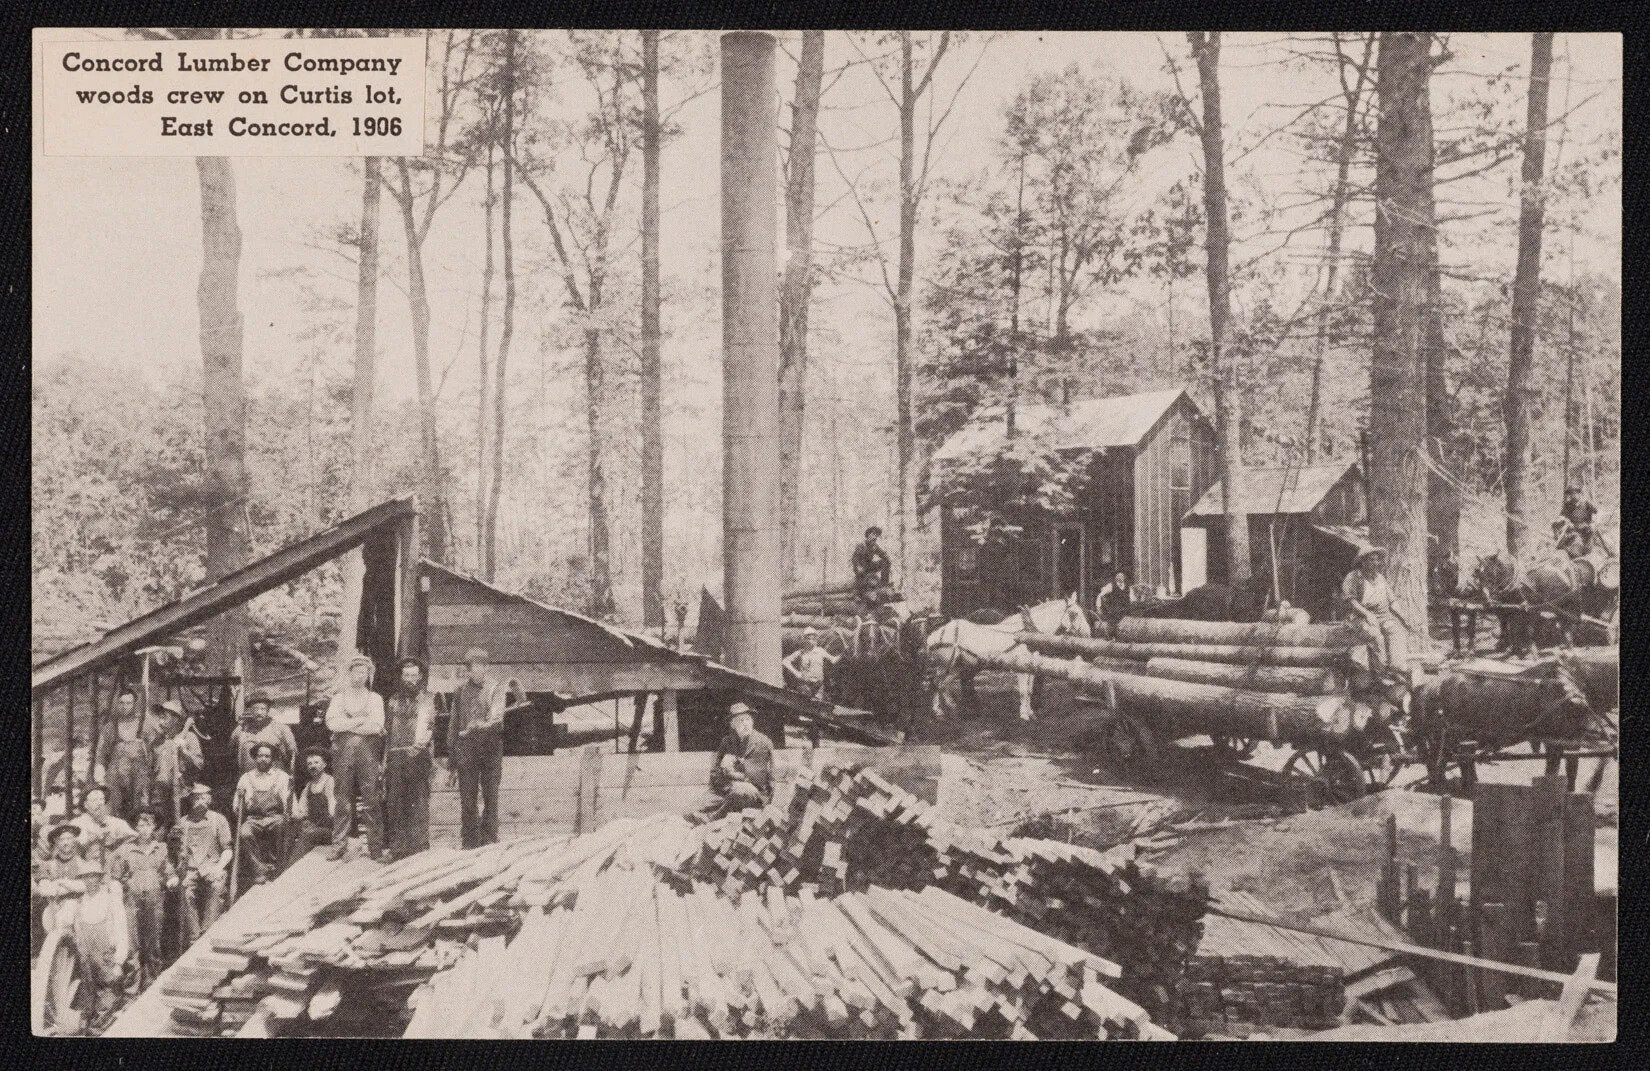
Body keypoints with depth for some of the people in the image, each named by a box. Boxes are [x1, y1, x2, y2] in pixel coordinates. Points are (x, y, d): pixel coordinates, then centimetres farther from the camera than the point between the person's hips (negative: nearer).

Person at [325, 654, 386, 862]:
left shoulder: (375, 698, 13)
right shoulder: (339, 698, 16)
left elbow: (377, 726, -3)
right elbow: (332, 722, -2)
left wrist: (347, 724, -2)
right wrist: (361, 721, -5)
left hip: (367, 752, -1)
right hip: (343, 751, 1)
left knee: (372, 802, -5)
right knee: (342, 802, -1)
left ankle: (376, 849, -4)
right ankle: (338, 848, 2)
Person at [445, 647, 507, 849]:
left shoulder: (496, 689, 8)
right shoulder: (460, 691, 15)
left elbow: (497, 714, -10)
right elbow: (453, 725, 16)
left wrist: (483, 725, -33)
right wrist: (451, 762, 13)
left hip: (491, 747, -1)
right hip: (466, 747, 2)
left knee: (490, 797, -3)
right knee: (467, 799, -2)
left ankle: (489, 841, 3)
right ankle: (469, 843, 2)